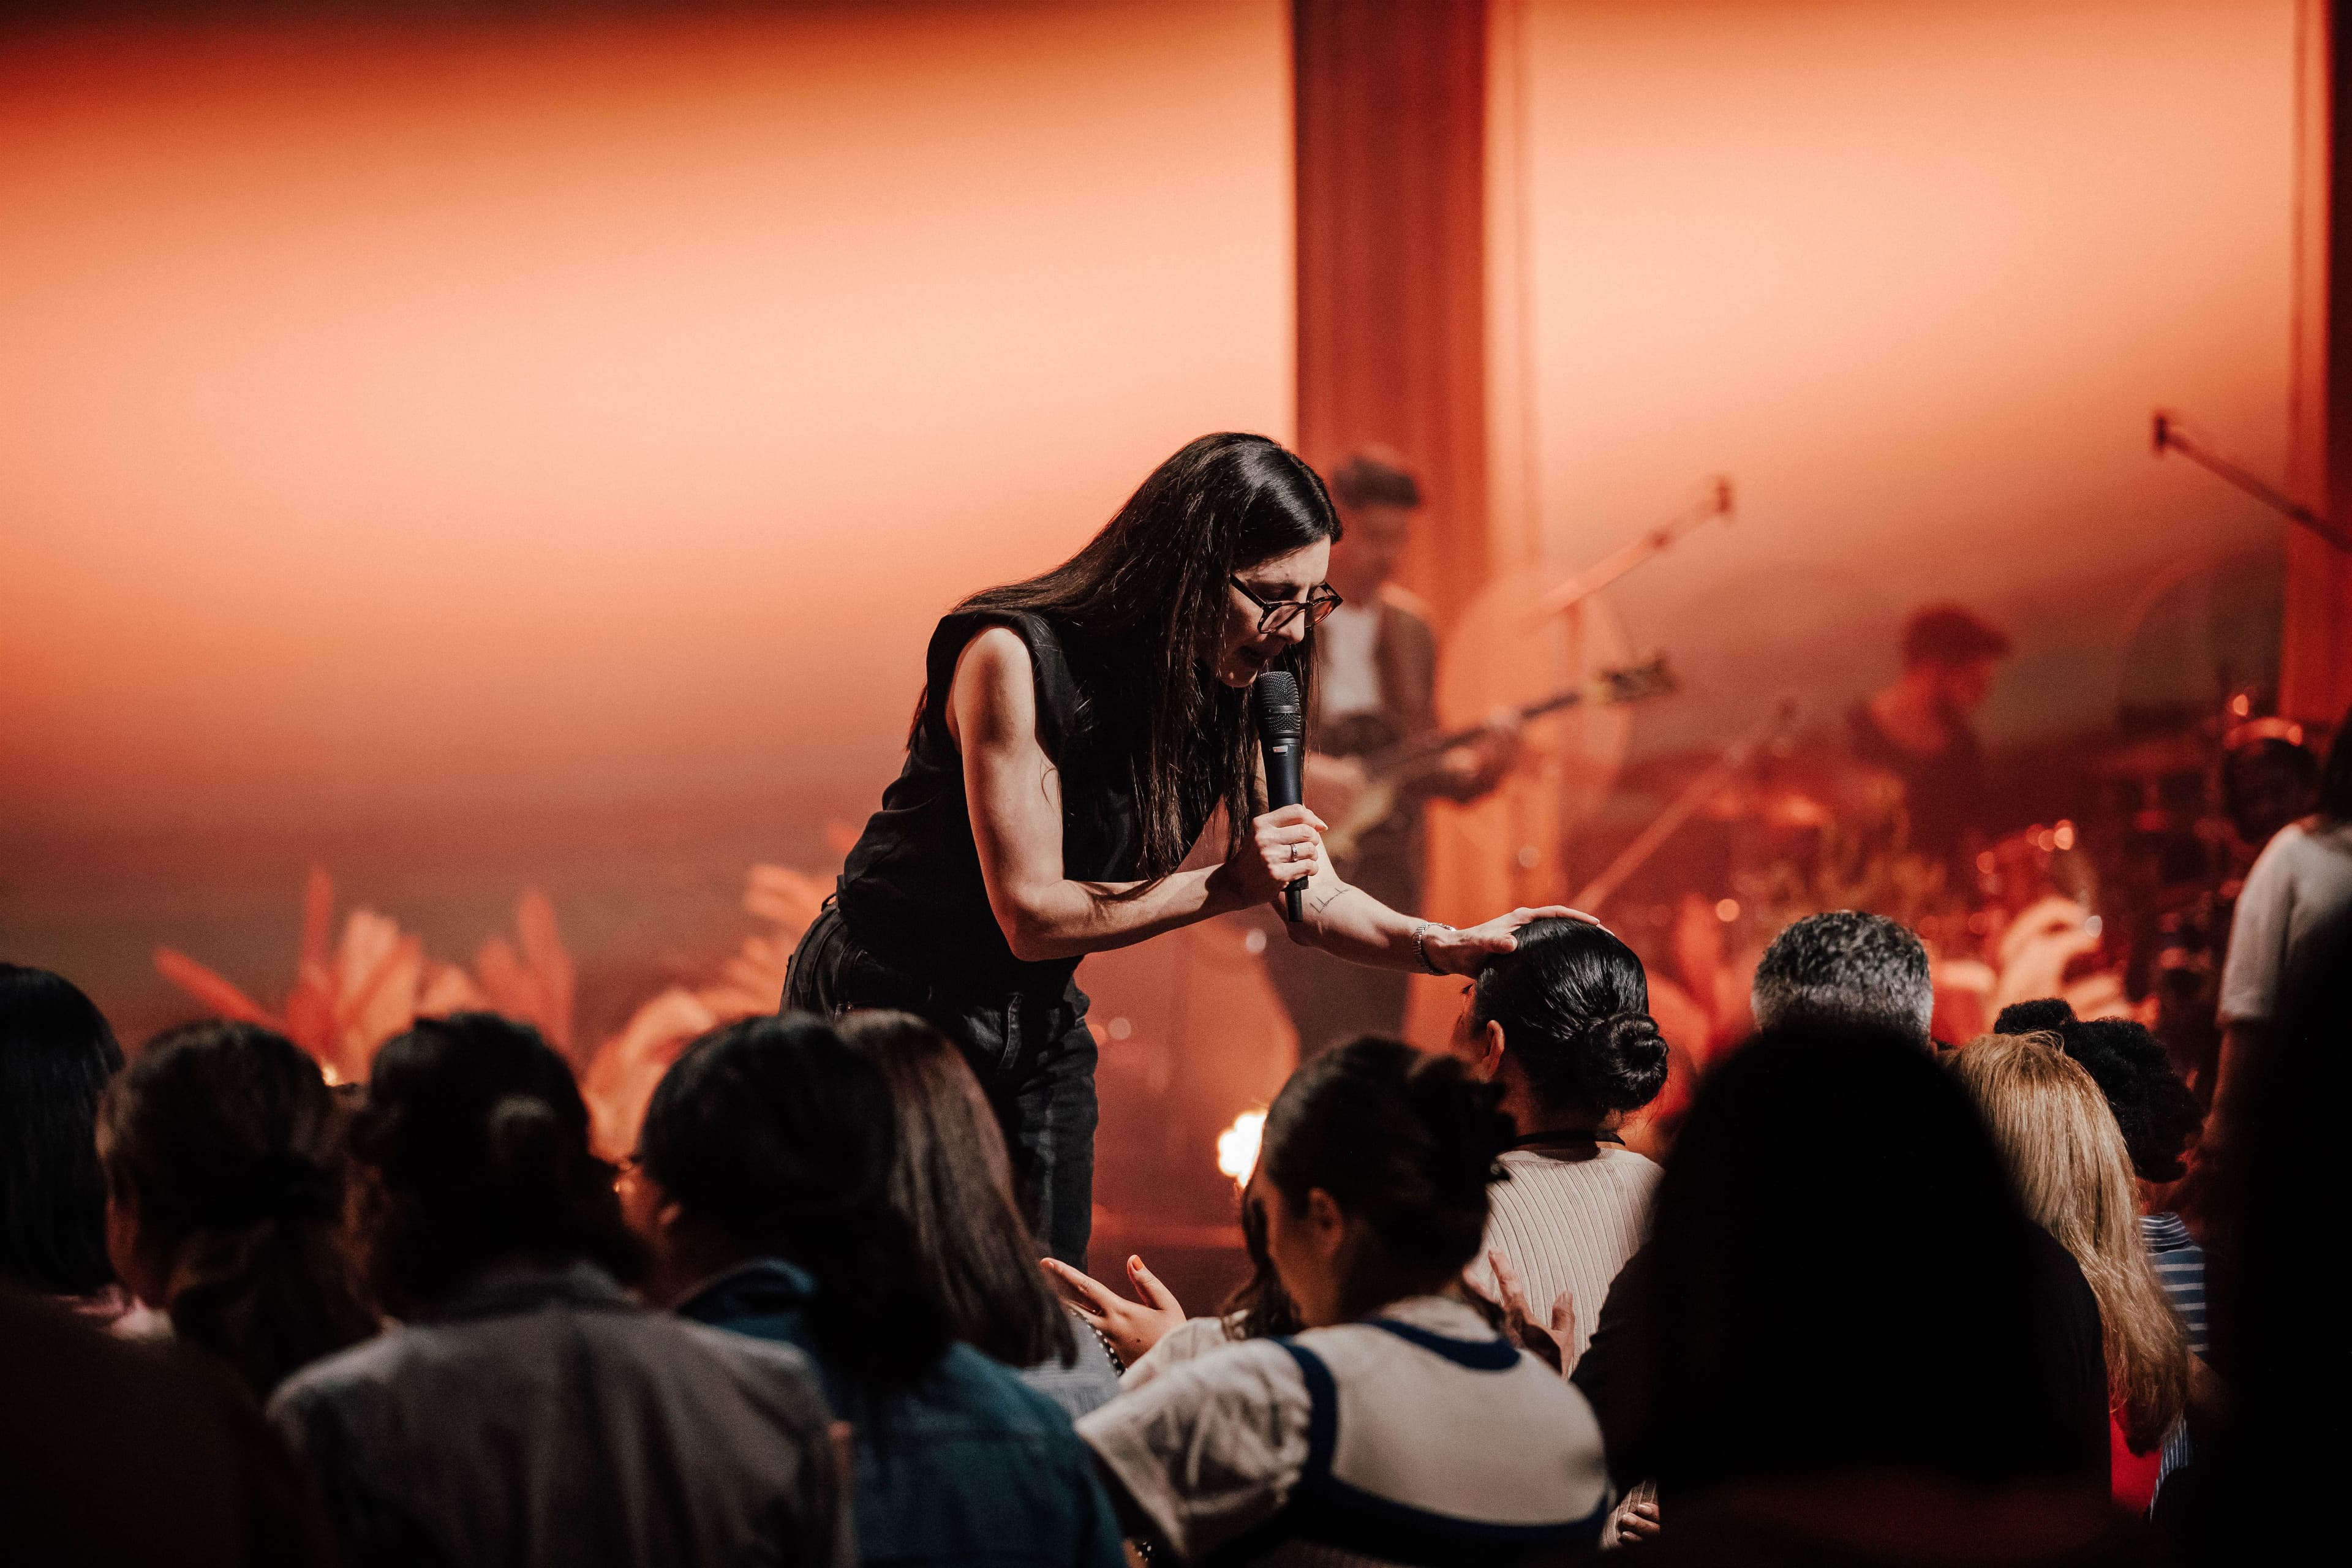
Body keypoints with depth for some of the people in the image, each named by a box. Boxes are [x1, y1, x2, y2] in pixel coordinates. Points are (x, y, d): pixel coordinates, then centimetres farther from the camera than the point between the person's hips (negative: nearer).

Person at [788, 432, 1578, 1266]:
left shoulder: (1226, 698, -2)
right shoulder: (1014, 659, -23)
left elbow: (1310, 896, 2)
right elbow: (1030, 915, -24)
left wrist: (1440, 945, -17)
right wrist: (1224, 886, -30)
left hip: (1040, 1031, 7)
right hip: (889, 1007, -7)